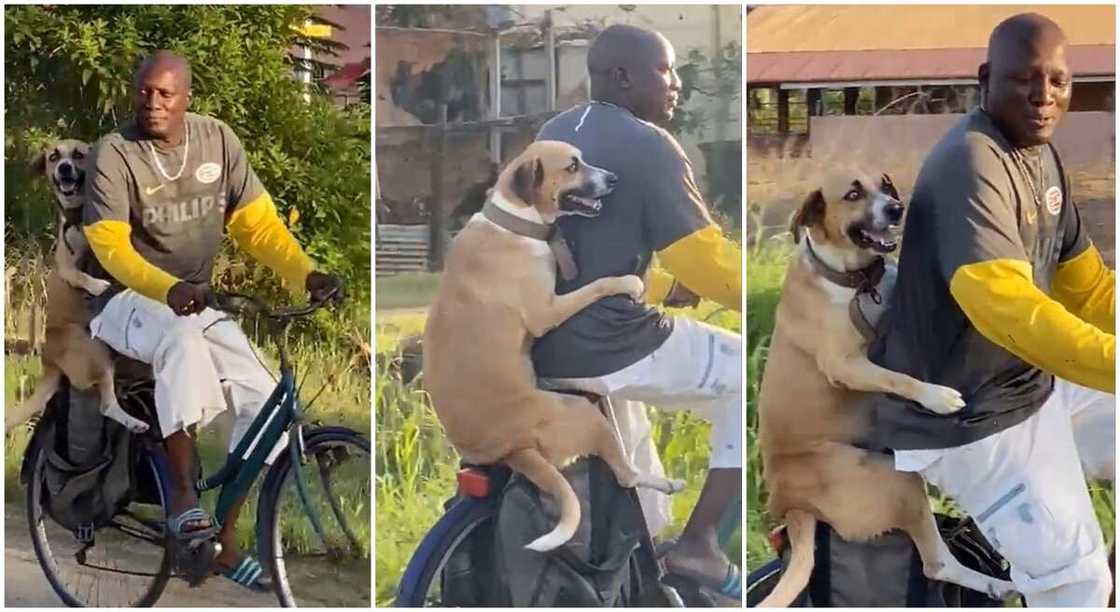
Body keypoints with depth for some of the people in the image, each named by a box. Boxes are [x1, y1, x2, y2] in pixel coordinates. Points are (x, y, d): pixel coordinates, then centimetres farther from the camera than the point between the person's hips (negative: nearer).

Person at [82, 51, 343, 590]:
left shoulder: (217, 140, -2)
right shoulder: (115, 153, -14)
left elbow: (257, 223, -3)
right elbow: (110, 245, -22)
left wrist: (306, 273, -20)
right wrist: (169, 289, -40)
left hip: (196, 300, 5)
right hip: (127, 299, -5)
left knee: (266, 401, -13)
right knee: (183, 338, -40)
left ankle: (225, 540, 0)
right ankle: (182, 493, -32)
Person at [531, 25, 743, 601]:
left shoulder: (552, 134, 14)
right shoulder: (646, 146, -12)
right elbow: (707, 260, -14)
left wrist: (660, 287, 29)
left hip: (536, 343, 9)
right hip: (608, 349, -9)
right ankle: (697, 542, 7)